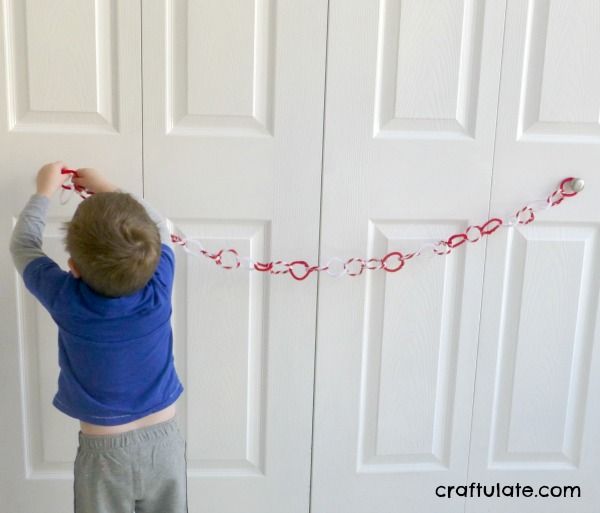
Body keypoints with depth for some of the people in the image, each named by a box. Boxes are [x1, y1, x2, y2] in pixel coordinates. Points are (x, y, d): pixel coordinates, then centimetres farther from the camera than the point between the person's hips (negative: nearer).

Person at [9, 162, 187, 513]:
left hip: (104, 450, -1)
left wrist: (46, 191, 11)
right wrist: (107, 189, 12)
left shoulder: (65, 299, -21)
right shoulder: (158, 289, -18)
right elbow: (159, 227, 3)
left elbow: (23, 244, -1)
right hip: (164, 441, 2)